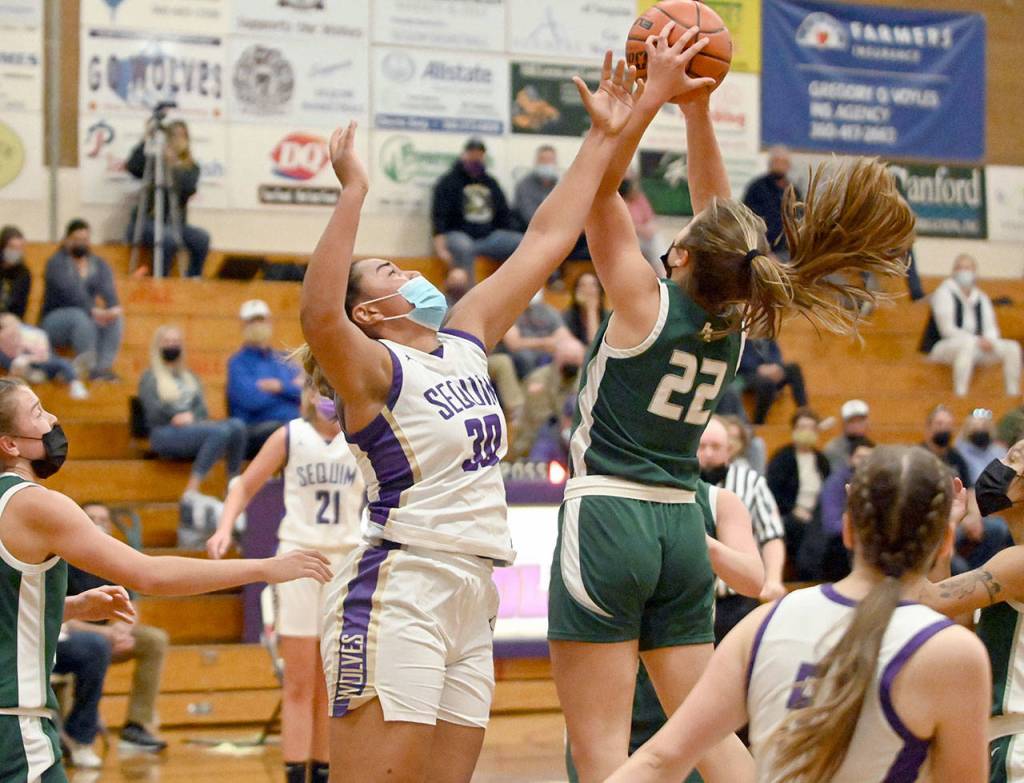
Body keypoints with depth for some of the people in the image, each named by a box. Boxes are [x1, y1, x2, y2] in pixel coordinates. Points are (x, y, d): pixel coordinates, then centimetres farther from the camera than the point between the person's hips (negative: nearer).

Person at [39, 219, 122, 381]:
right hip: (54, 322, -5)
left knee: (116, 319, -22)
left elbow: (107, 287, -13)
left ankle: (104, 366, -33)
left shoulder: (99, 264, 8)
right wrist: (93, 311, -36)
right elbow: (71, 291, -24)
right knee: (80, 317, -37)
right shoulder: (56, 263, -8)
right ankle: (91, 368, -43)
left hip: (87, 317, 5)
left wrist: (114, 307, -34)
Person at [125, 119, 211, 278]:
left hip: (176, 224, 4)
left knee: (202, 238, -22)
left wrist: (174, 164, -20)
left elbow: (190, 189, -11)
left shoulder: (191, 167, 10)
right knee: (170, 238, -33)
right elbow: (132, 167, -17)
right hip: (148, 222, -4)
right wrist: (147, 140, -20)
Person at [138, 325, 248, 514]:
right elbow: (155, 414, -1)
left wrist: (190, 417, -9)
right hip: (165, 436, -5)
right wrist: (183, 416, -12)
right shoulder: (150, 378, 14)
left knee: (237, 426, -26)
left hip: (193, 430, 5)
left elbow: (202, 410, 14)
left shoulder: (190, 378, 29)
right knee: (220, 431, -34)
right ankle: (191, 492, -39)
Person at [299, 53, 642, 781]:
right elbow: (319, 317, -30)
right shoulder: (372, 369, -7)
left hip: (470, 600, 8)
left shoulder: (466, 343, 15)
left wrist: (602, 136, 18)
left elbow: (545, 241, 18)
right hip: (394, 593, -8)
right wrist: (353, 193, -33)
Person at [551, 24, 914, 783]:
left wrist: (656, 92, -5)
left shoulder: (647, 300, -10)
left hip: (607, 519, -6)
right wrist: (696, 105, 15)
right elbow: (717, 205, 17)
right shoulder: (733, 320, 5)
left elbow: (598, 185, -8)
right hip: (681, 528, 7)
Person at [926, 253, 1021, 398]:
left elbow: (991, 328, 9)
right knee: (968, 342, -40)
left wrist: (988, 340, -16)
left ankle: (1013, 395, -7)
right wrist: (977, 340, -25)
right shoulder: (944, 293, -7)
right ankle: (959, 395, -47)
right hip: (942, 347, -7)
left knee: (1012, 347, -8)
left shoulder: (981, 298, 14)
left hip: (976, 347, 7)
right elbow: (947, 329, -16)